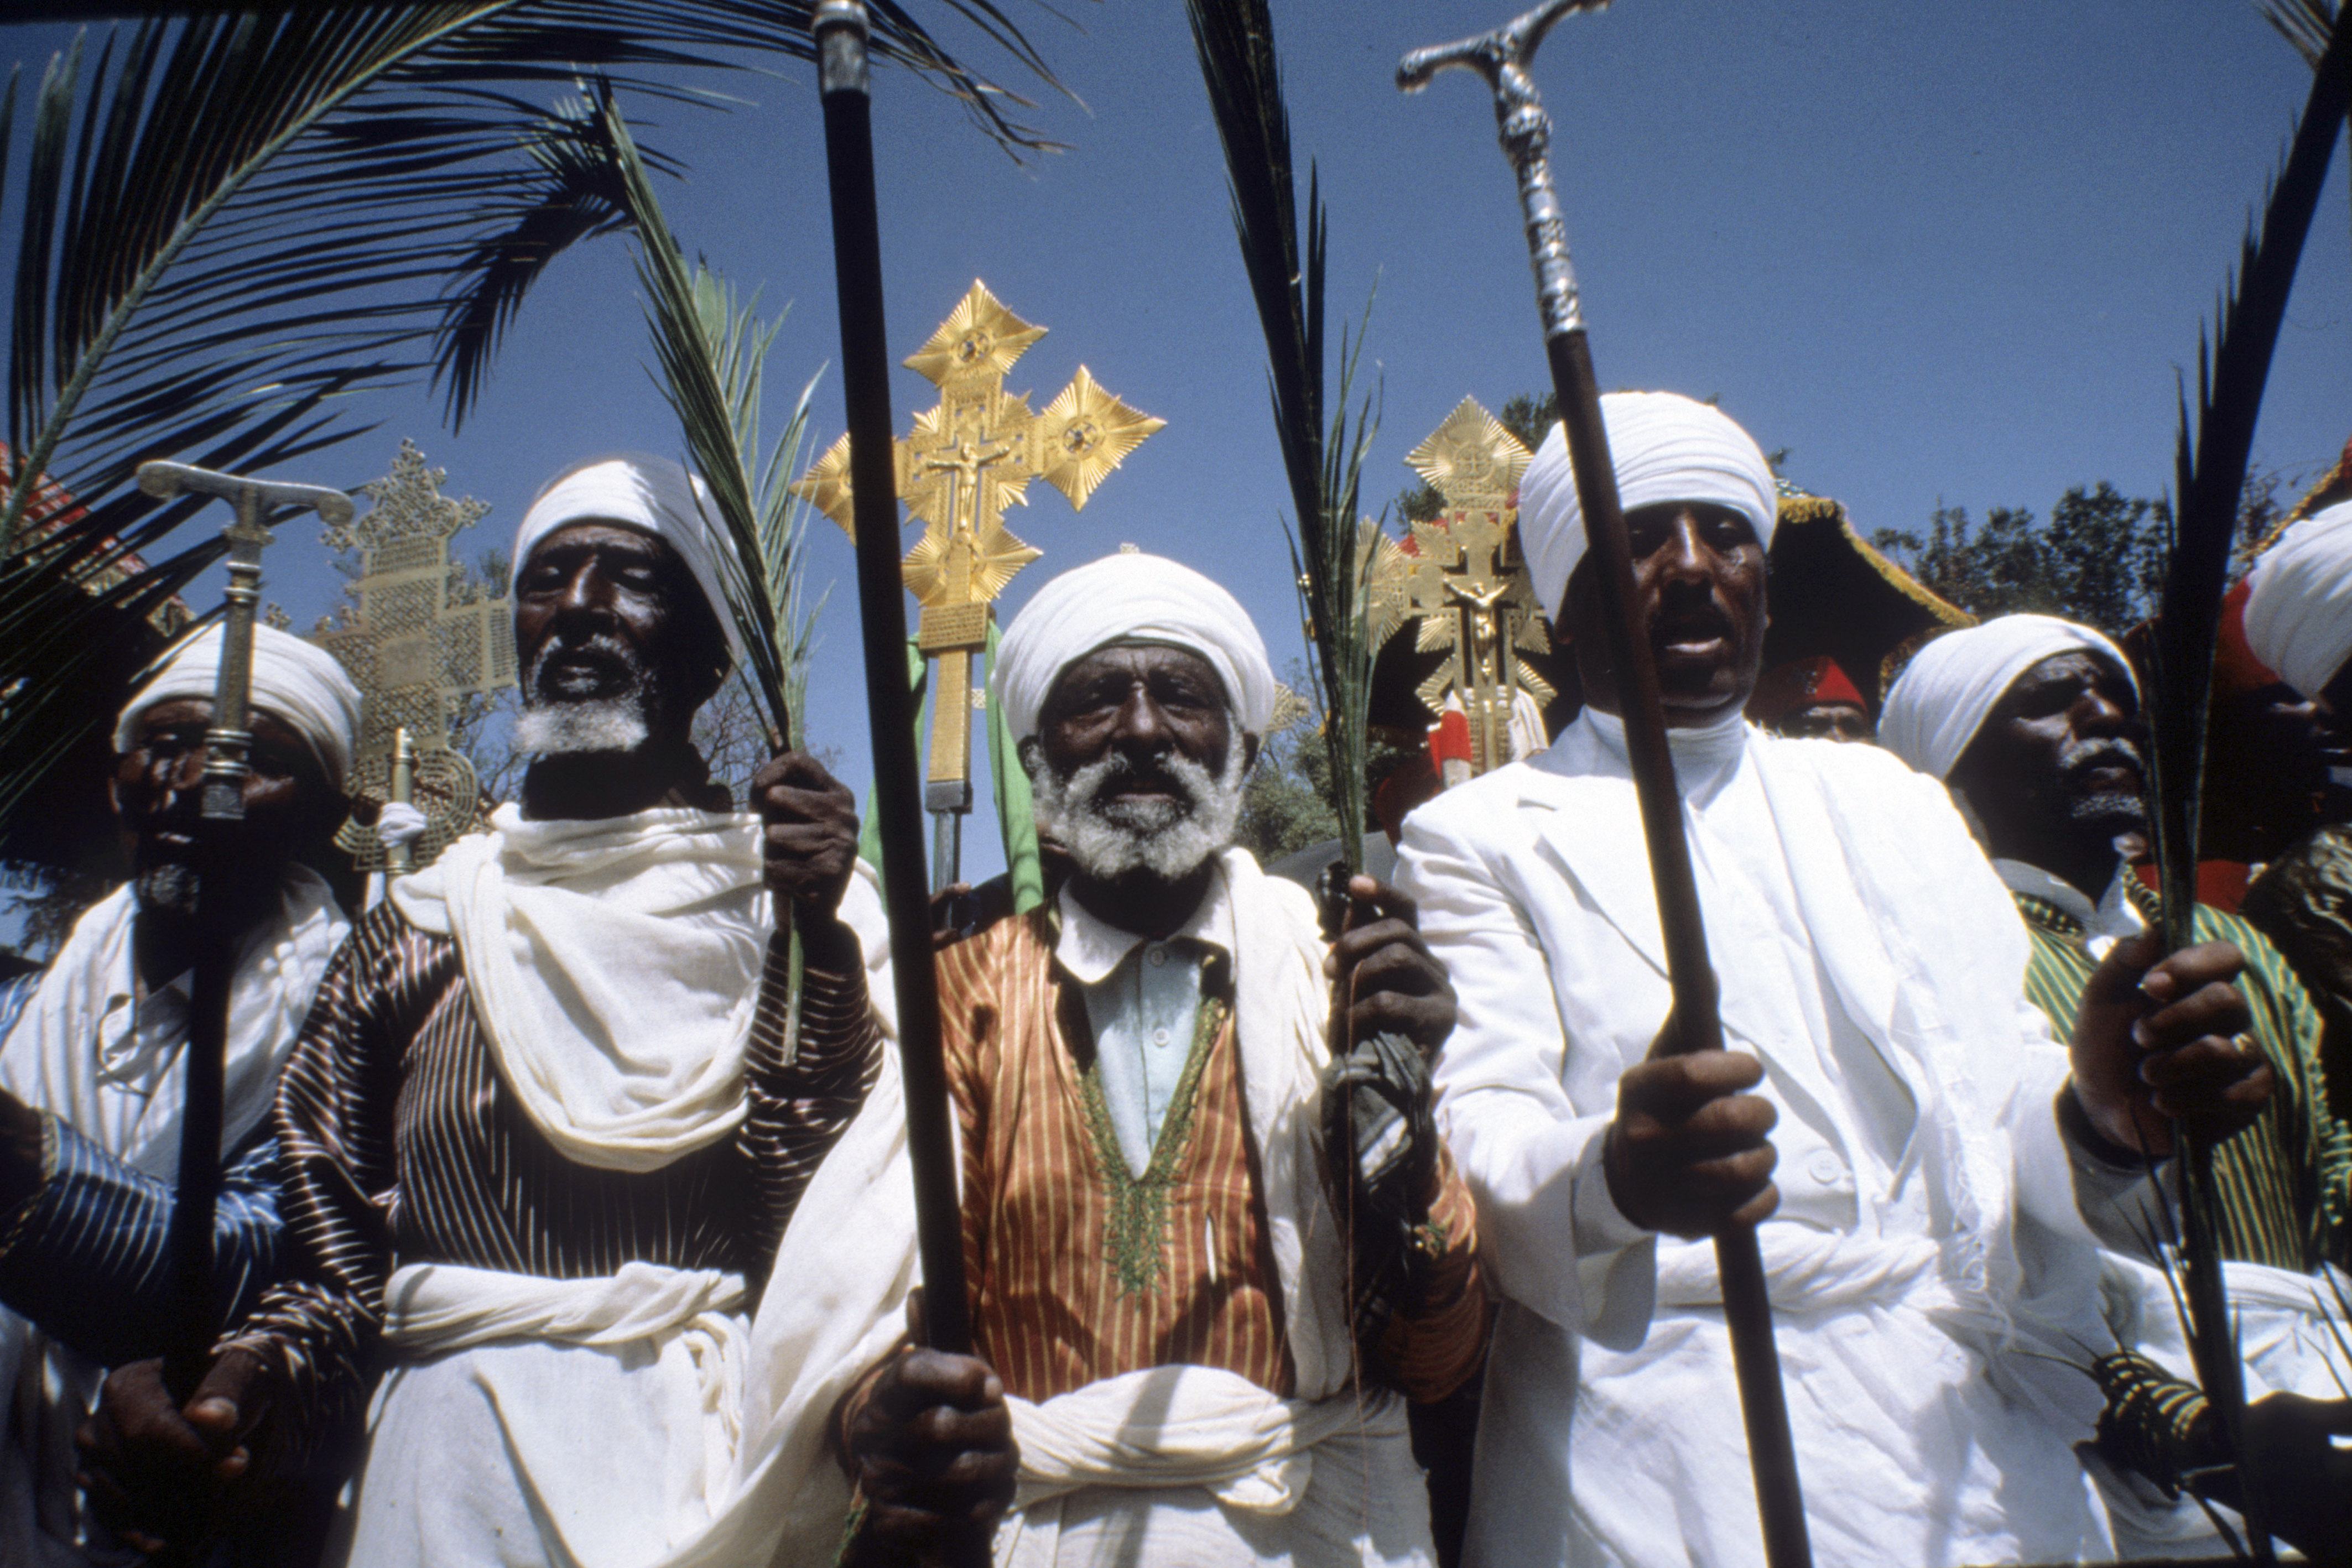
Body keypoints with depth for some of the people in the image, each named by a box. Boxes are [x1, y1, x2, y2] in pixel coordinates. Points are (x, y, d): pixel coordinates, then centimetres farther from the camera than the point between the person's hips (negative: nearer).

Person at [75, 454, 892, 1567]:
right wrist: (233, 1391, -9)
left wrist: (819, 947, -17)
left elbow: (825, 1231, -8)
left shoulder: (797, 900, 2)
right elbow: (341, 1264, 11)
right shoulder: (412, 928, 9)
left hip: (720, 1473, -2)